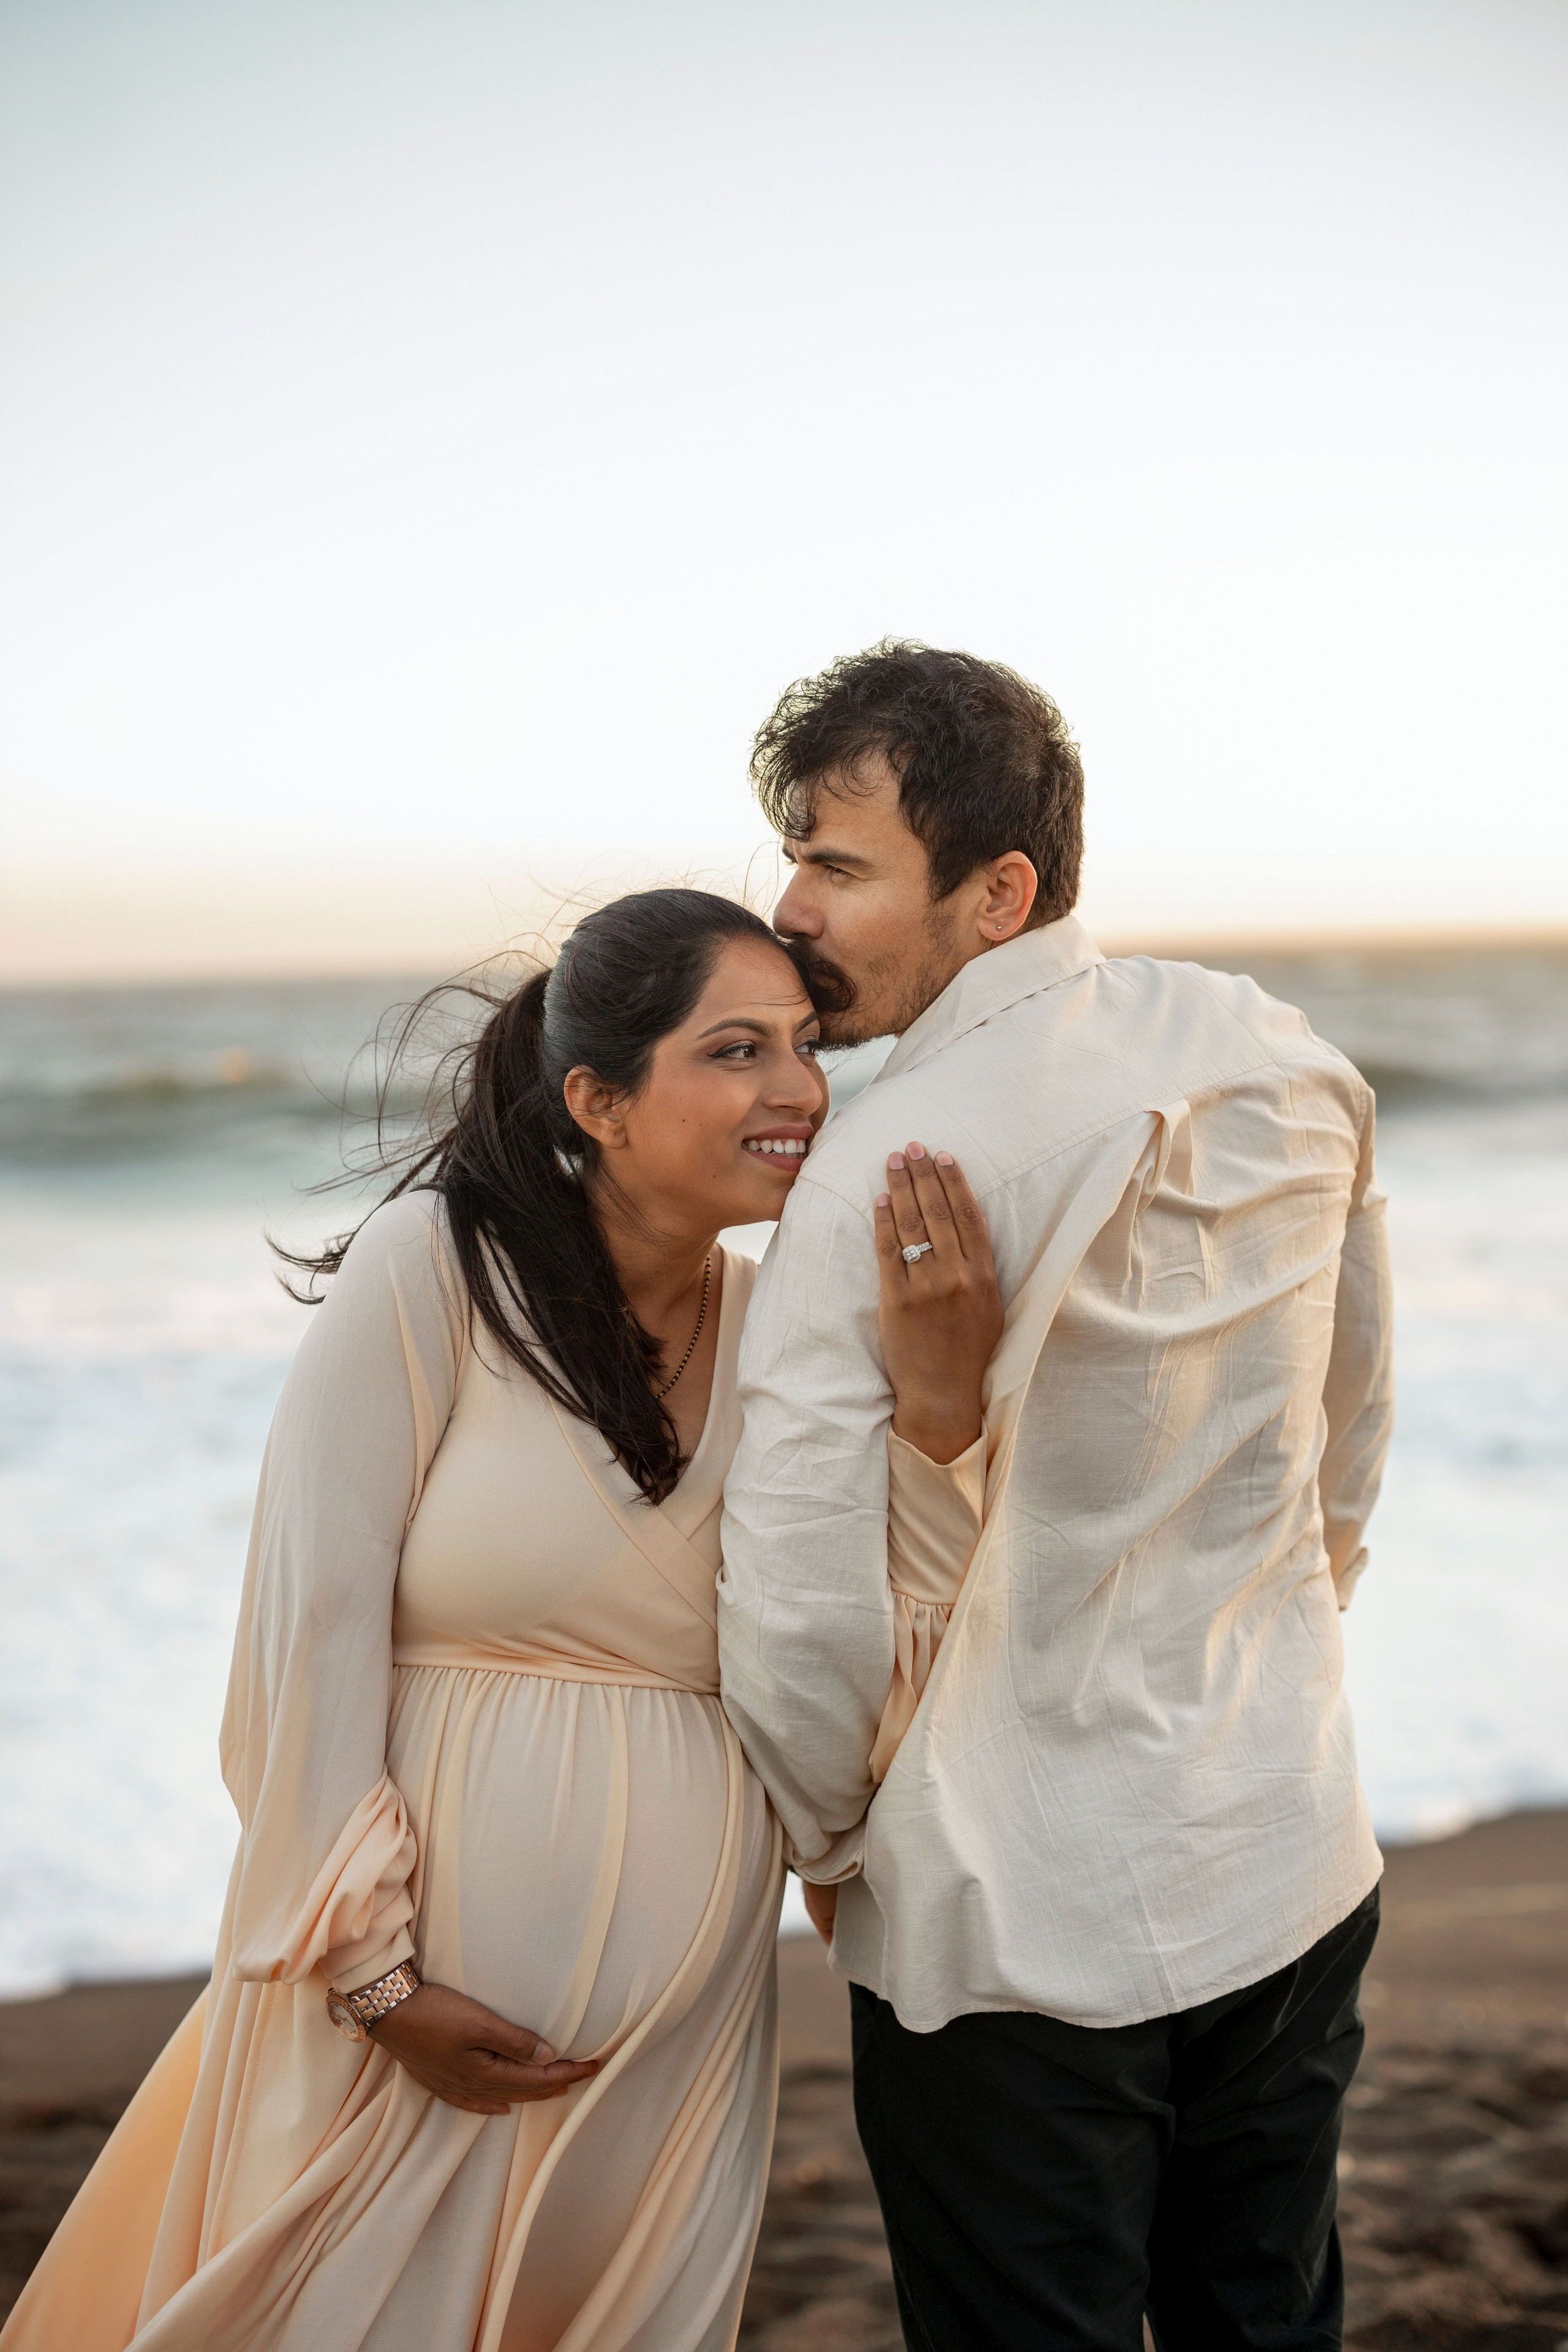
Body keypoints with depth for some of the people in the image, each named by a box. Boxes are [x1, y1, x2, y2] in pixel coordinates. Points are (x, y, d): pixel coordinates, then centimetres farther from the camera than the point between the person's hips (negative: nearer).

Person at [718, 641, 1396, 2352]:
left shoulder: (880, 1173, -22)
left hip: (1018, 1933, -6)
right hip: (1295, 1872, 6)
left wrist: (826, 1847, -1)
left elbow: (802, 1612, -21)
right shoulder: (1289, 1067, -2)